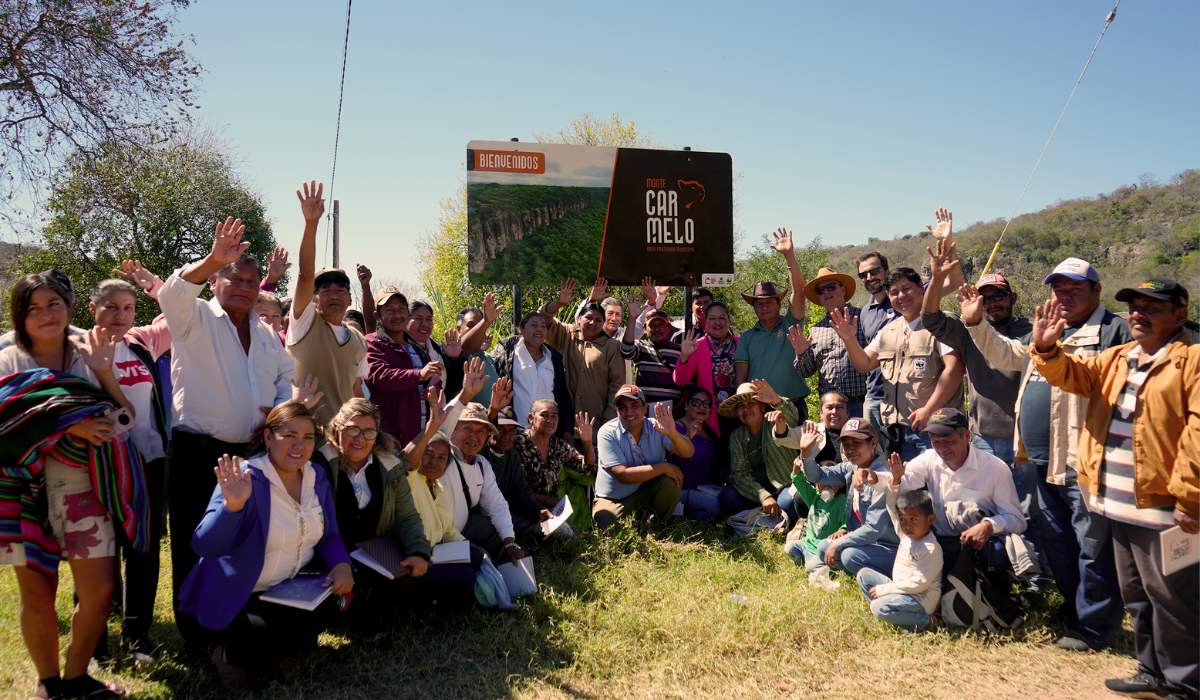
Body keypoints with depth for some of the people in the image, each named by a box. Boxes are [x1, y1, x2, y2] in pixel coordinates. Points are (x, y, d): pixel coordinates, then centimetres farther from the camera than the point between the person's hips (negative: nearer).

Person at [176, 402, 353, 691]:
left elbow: (328, 536, 7)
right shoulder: (245, 478, -21)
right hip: (237, 599, -7)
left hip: (292, 589, 7)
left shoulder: (317, 477, 0)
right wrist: (232, 505, -46)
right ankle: (230, 653, 12)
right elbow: (204, 546, -28)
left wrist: (342, 564, -15)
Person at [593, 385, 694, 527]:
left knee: (671, 481, -23)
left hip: (647, 491, 3)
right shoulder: (607, 433, -17)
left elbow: (688, 453, -20)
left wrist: (672, 434, -42)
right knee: (605, 523, -30)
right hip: (614, 498, -3)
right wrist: (664, 467, -23)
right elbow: (623, 475, -26)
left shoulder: (656, 427, -9)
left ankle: (657, 525, 2)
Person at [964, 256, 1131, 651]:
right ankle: (1074, 608, 38)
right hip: (1045, 462, 9)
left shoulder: (1114, 332, -9)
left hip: (1084, 463, -9)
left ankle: (1093, 626, 16)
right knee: (1052, 540, 21)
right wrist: (975, 323, 16)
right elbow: (1005, 355, 26)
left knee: (1092, 546, 2)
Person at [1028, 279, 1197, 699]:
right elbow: (1075, 375, 7)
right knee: (1136, 595, 18)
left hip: (1161, 504, -8)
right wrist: (1047, 349, -15)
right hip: (1119, 503, 8)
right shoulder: (1116, 358, 15)